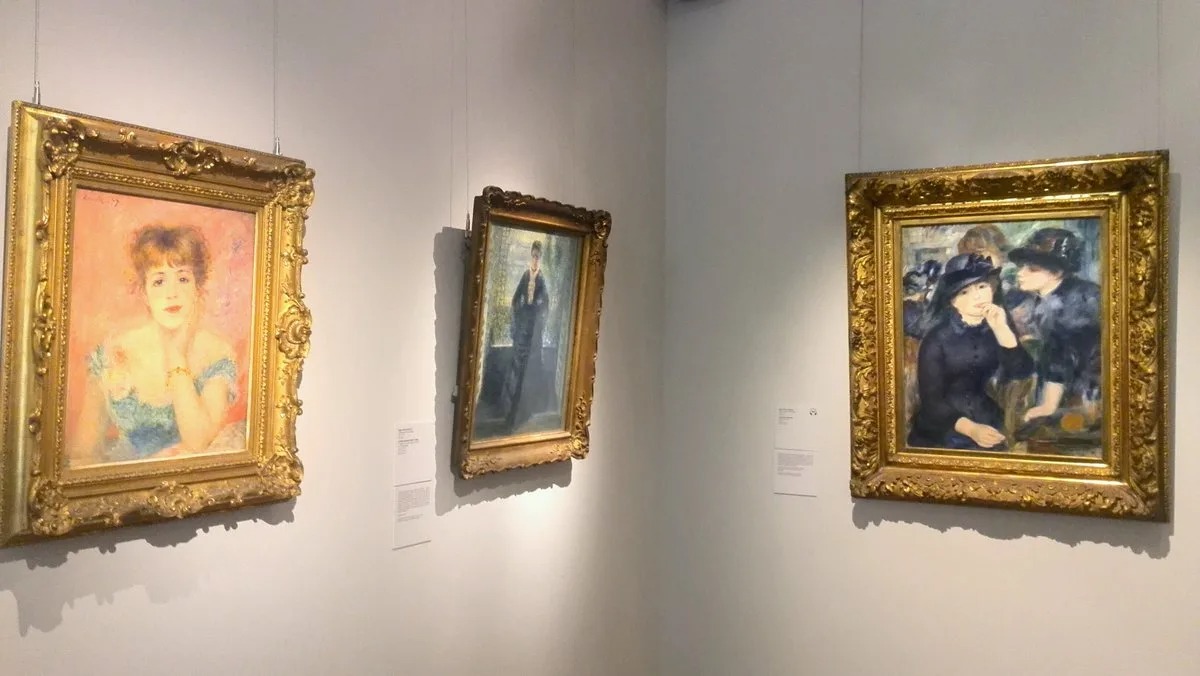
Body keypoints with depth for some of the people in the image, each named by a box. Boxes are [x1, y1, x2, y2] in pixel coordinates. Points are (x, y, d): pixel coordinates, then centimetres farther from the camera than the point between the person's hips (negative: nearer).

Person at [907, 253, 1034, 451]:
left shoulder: (998, 326, 3)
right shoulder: (937, 339, -9)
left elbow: (1023, 373, -9)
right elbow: (931, 399, -13)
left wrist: (1001, 329, -19)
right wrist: (970, 428, -25)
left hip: (989, 430, 3)